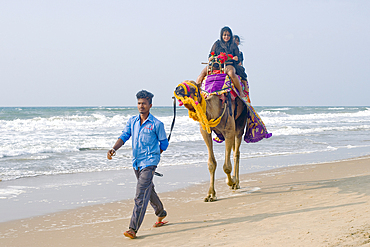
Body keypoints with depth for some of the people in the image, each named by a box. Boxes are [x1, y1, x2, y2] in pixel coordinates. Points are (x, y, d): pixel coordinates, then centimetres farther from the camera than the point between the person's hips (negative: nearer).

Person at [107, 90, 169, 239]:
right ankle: (161, 213, 45)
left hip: (149, 163, -6)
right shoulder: (132, 121, 7)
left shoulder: (157, 124, -7)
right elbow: (124, 137, 1)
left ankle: (133, 229, -17)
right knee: (149, 191, 22)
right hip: (136, 162, 6)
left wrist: (152, 157, 4)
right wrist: (113, 149, -16)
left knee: (141, 196, -14)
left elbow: (164, 144, 2)